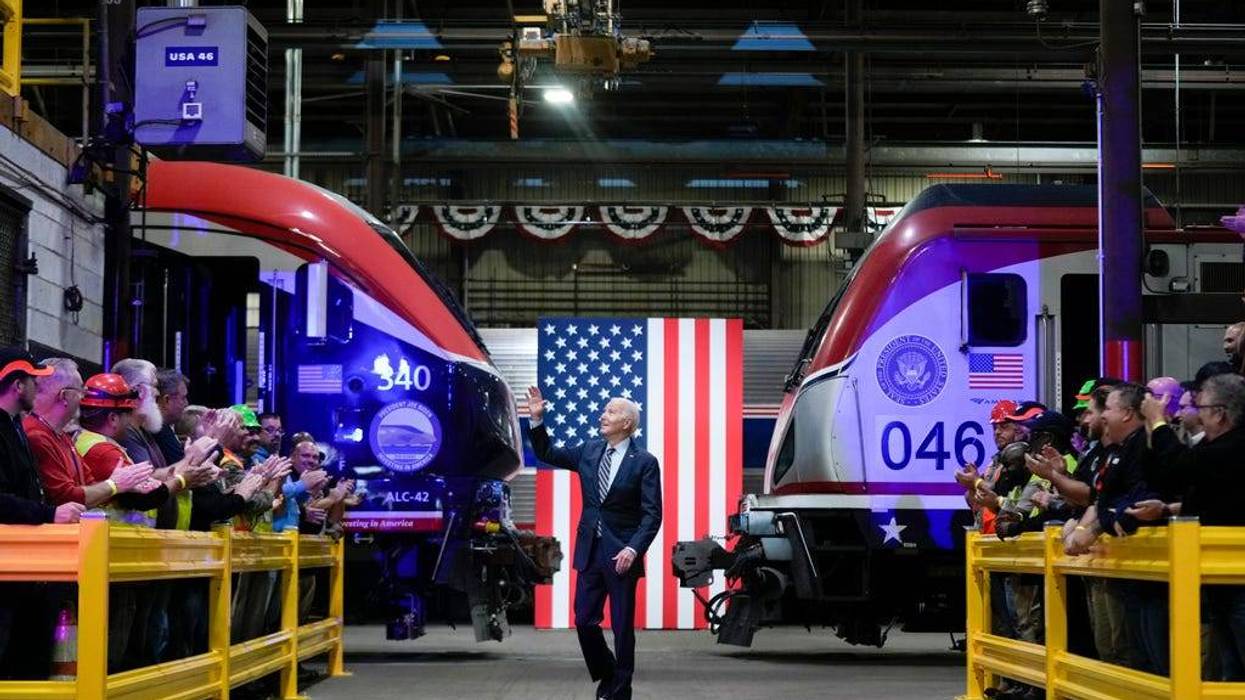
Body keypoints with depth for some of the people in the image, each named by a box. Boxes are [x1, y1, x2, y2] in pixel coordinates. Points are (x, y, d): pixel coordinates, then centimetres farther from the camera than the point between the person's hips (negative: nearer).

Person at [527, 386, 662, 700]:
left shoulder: (645, 462, -9)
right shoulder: (590, 450, 7)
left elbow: (652, 515, -11)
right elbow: (548, 454, 17)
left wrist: (633, 549, -23)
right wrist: (537, 419, 5)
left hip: (621, 553, -5)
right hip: (589, 550, 5)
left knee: (622, 626, 3)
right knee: (584, 621, 7)